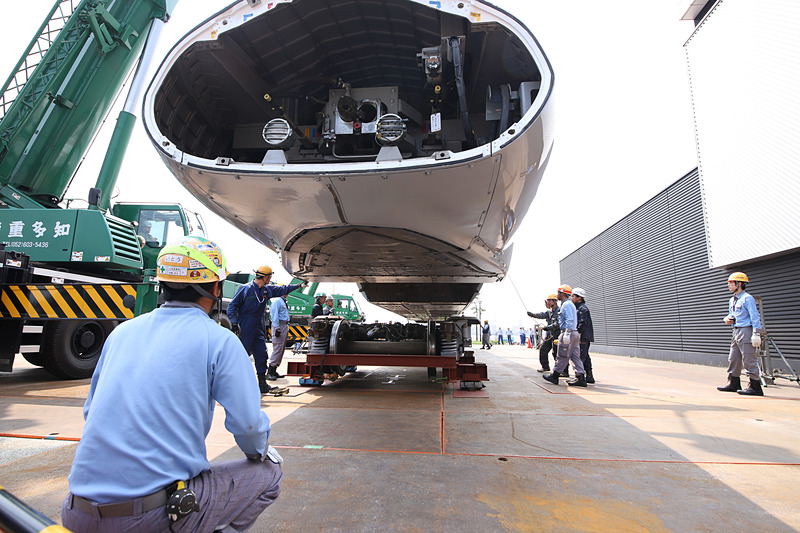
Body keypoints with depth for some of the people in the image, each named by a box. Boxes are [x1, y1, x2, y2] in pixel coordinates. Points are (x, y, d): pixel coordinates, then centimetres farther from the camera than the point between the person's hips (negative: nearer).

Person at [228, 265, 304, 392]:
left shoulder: (268, 289, 10)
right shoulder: (245, 289, -9)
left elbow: (283, 289, 24)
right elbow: (232, 306, -7)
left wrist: (299, 285, 27)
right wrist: (234, 323, -16)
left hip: (259, 329, 7)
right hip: (245, 330, -6)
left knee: (261, 355, 5)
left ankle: (262, 384, 13)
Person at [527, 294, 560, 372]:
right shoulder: (549, 311, 14)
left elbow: (558, 324, -22)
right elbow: (542, 315, -2)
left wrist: (548, 327, -26)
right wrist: (532, 314, -17)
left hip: (557, 334, -9)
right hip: (549, 334, 9)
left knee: (555, 352, -7)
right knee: (543, 349, 10)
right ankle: (545, 367, 23)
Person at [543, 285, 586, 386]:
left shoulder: (566, 304, -11)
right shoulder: (570, 304, 22)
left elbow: (569, 320, -21)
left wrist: (567, 333, -26)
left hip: (568, 333, -10)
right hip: (574, 333, 10)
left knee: (563, 356, -3)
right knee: (575, 357, 7)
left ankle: (555, 376, 3)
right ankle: (581, 378, 5)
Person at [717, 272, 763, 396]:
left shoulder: (747, 298, -10)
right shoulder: (732, 300, 16)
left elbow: (755, 317, -14)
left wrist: (756, 334, -19)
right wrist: (728, 319, 7)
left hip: (746, 331, -9)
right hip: (736, 331, 9)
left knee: (749, 360, -6)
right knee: (733, 359, 13)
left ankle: (755, 387, 0)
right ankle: (734, 383, 22)